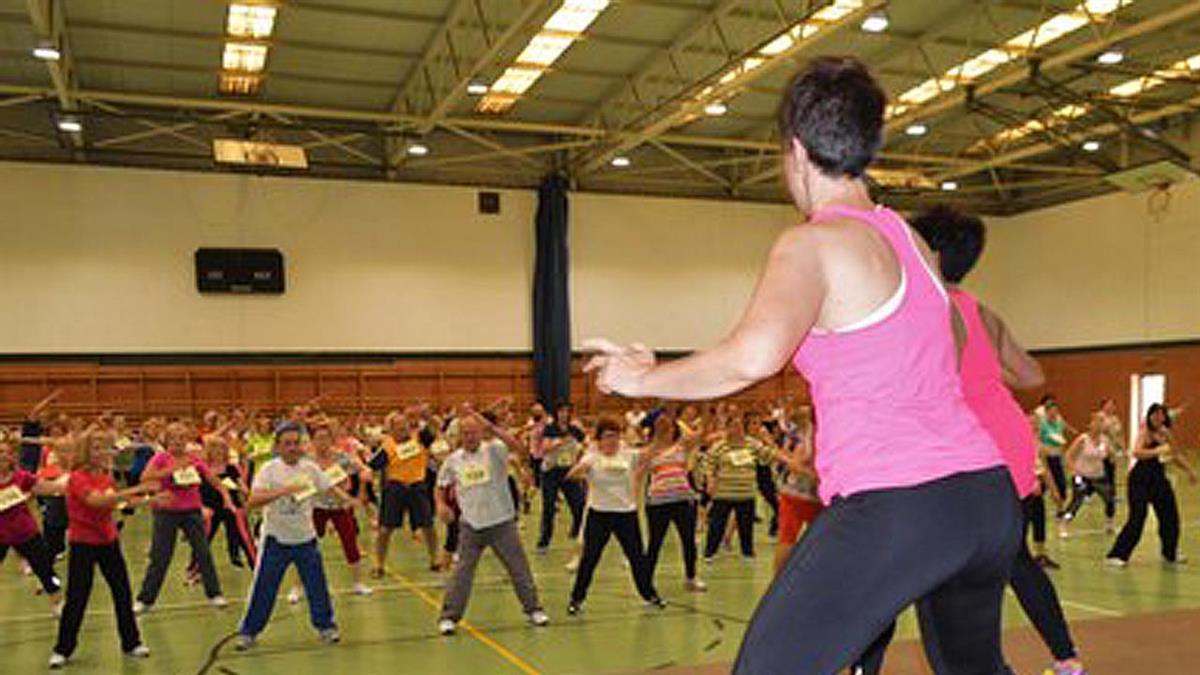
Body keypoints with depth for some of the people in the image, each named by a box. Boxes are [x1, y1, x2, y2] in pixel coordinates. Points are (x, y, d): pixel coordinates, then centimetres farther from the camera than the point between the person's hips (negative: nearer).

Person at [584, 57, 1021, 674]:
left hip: (893, 505, -8)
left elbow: (754, 355, -29)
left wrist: (643, 379, -14)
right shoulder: (906, 237, 14)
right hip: (989, 493, 9)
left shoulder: (814, 244, -10)